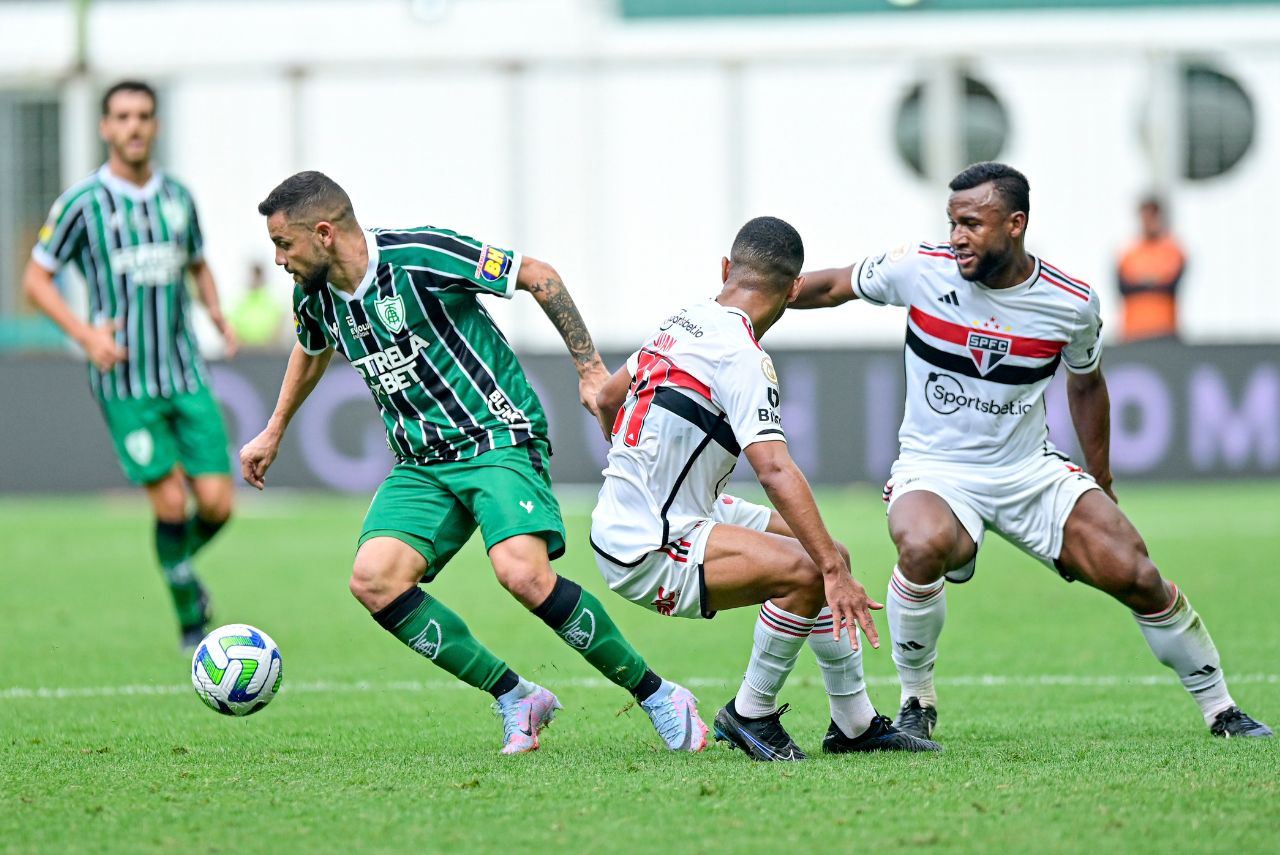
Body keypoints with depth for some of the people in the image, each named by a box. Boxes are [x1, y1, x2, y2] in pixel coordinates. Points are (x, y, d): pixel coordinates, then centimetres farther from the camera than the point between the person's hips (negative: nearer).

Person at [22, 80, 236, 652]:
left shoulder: (176, 197, 8)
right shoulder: (83, 203, -5)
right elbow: (36, 279, 0)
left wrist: (216, 313, 4)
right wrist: (86, 334, -14)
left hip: (186, 377, 4)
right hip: (124, 382, -4)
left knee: (216, 503, -4)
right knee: (171, 502, -9)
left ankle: (180, 561, 28)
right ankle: (189, 612, 12)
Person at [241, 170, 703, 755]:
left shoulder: (420, 255, -17)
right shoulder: (315, 298, 5)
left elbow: (539, 276, -9)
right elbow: (311, 352, 30)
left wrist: (591, 371, -9)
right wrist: (274, 432, 40)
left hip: (499, 438, -7)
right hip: (421, 462, 7)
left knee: (523, 573, -29)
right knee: (373, 579, -18)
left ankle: (658, 697, -12)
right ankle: (516, 700, -6)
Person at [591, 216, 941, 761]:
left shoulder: (682, 322, 7)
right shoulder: (739, 354, -21)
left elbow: (608, 398, 22)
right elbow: (775, 471, -30)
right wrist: (834, 572, -33)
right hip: (647, 551, -10)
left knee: (828, 557, 13)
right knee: (807, 571, -26)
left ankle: (854, 724, 21)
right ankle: (751, 715, -6)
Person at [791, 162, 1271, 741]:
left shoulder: (1072, 304, -8)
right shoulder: (920, 270, -12)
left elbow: (1086, 385, 11)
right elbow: (831, 287, 5)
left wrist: (1101, 490, 17)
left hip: (1032, 470, 2)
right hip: (935, 470, -2)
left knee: (1136, 577, -10)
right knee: (923, 547, -36)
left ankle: (1220, 710, 12)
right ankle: (917, 703, -13)